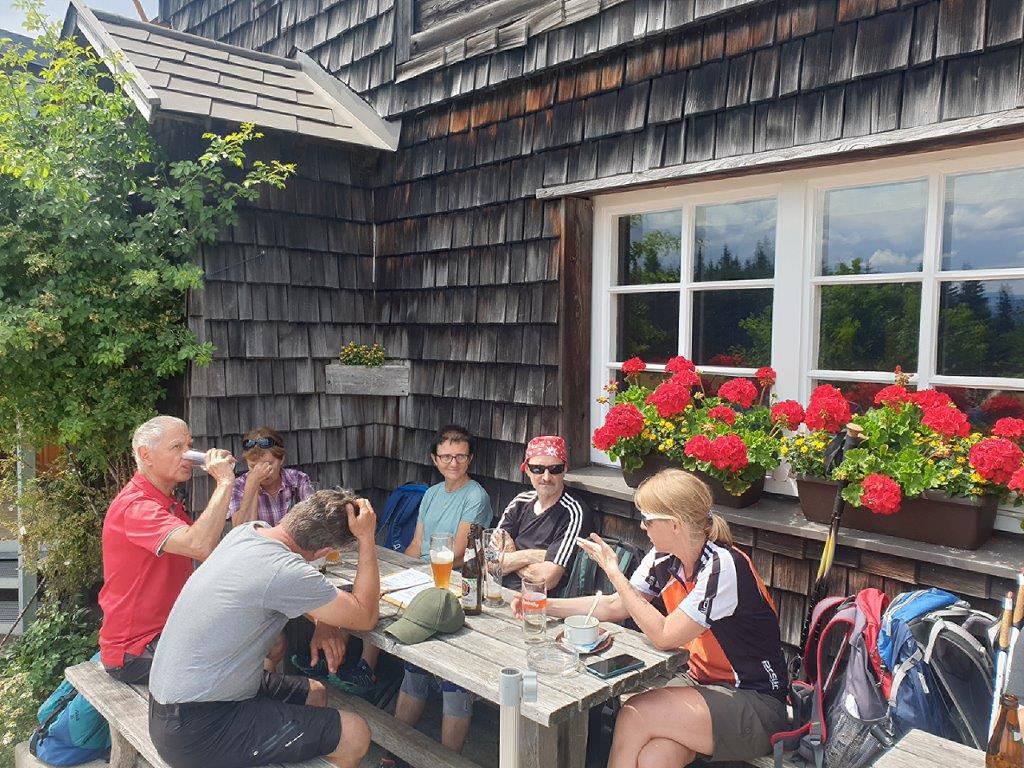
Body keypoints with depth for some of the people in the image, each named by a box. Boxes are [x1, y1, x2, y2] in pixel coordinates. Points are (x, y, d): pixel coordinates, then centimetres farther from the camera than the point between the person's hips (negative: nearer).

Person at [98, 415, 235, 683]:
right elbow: (200, 546, -36)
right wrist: (224, 482, -28)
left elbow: (214, 550, 3)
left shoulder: (170, 504, 15)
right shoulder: (135, 506, -18)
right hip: (133, 652, -9)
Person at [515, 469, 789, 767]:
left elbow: (664, 636, -22)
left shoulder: (722, 567, -24)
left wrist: (614, 572, -20)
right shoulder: (664, 559, -1)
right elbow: (615, 606, 9)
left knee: (634, 716, -22)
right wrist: (545, 605, 3)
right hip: (703, 681, 6)